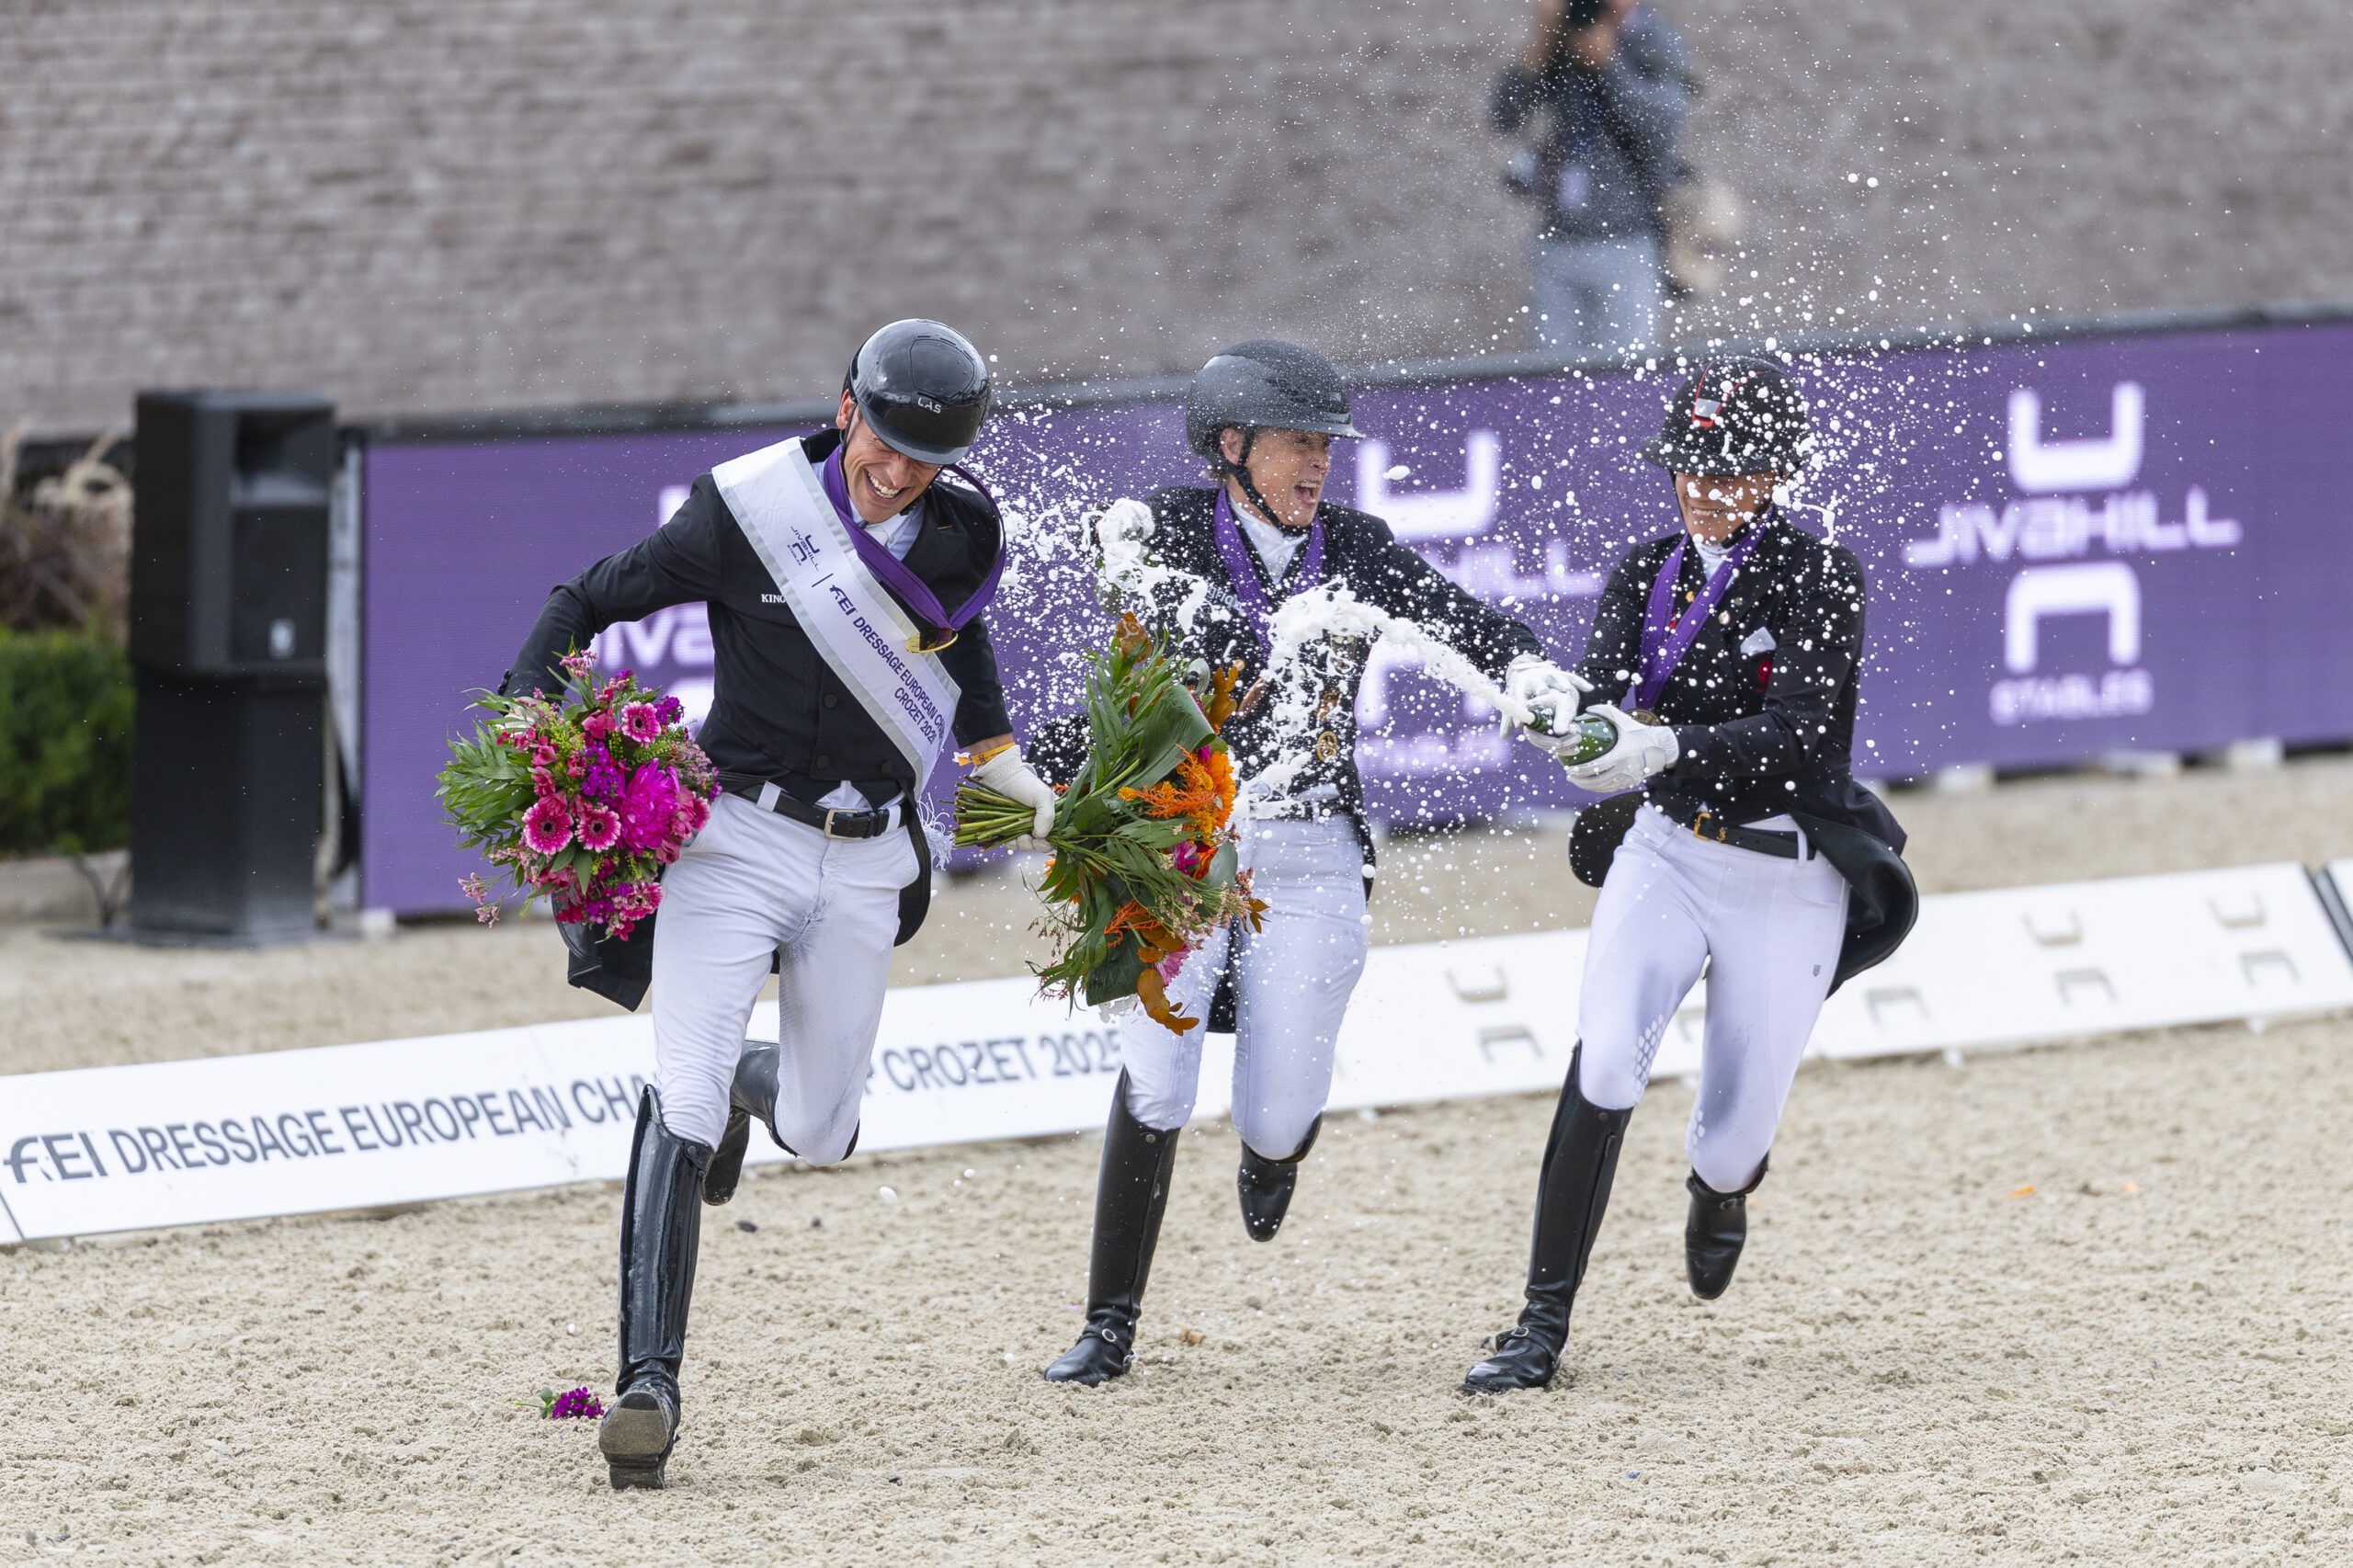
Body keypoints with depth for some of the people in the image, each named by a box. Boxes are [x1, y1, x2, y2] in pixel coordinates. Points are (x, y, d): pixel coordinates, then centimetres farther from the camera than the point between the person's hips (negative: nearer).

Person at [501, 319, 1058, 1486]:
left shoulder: (962, 536, 0)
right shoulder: (747, 512, -12)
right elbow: (587, 605, -4)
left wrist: (1024, 787, 24)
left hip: (863, 863, 4)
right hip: (735, 837, -4)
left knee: (820, 1137, 10)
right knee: (682, 1096, -22)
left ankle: (752, 1081, 49)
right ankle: (648, 1382, -28)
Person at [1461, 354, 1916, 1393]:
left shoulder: (1819, 578, -11)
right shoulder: (1647, 573, 3)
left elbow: (1789, 734, -24)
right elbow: (1594, 694, -10)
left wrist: (1667, 746, -40)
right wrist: (1579, 726, -36)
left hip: (1788, 881, -2)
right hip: (1664, 850, 2)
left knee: (1735, 1138, 4)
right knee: (1605, 1061, -23)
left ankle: (1719, 1190, 45)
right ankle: (1543, 1327, -21)